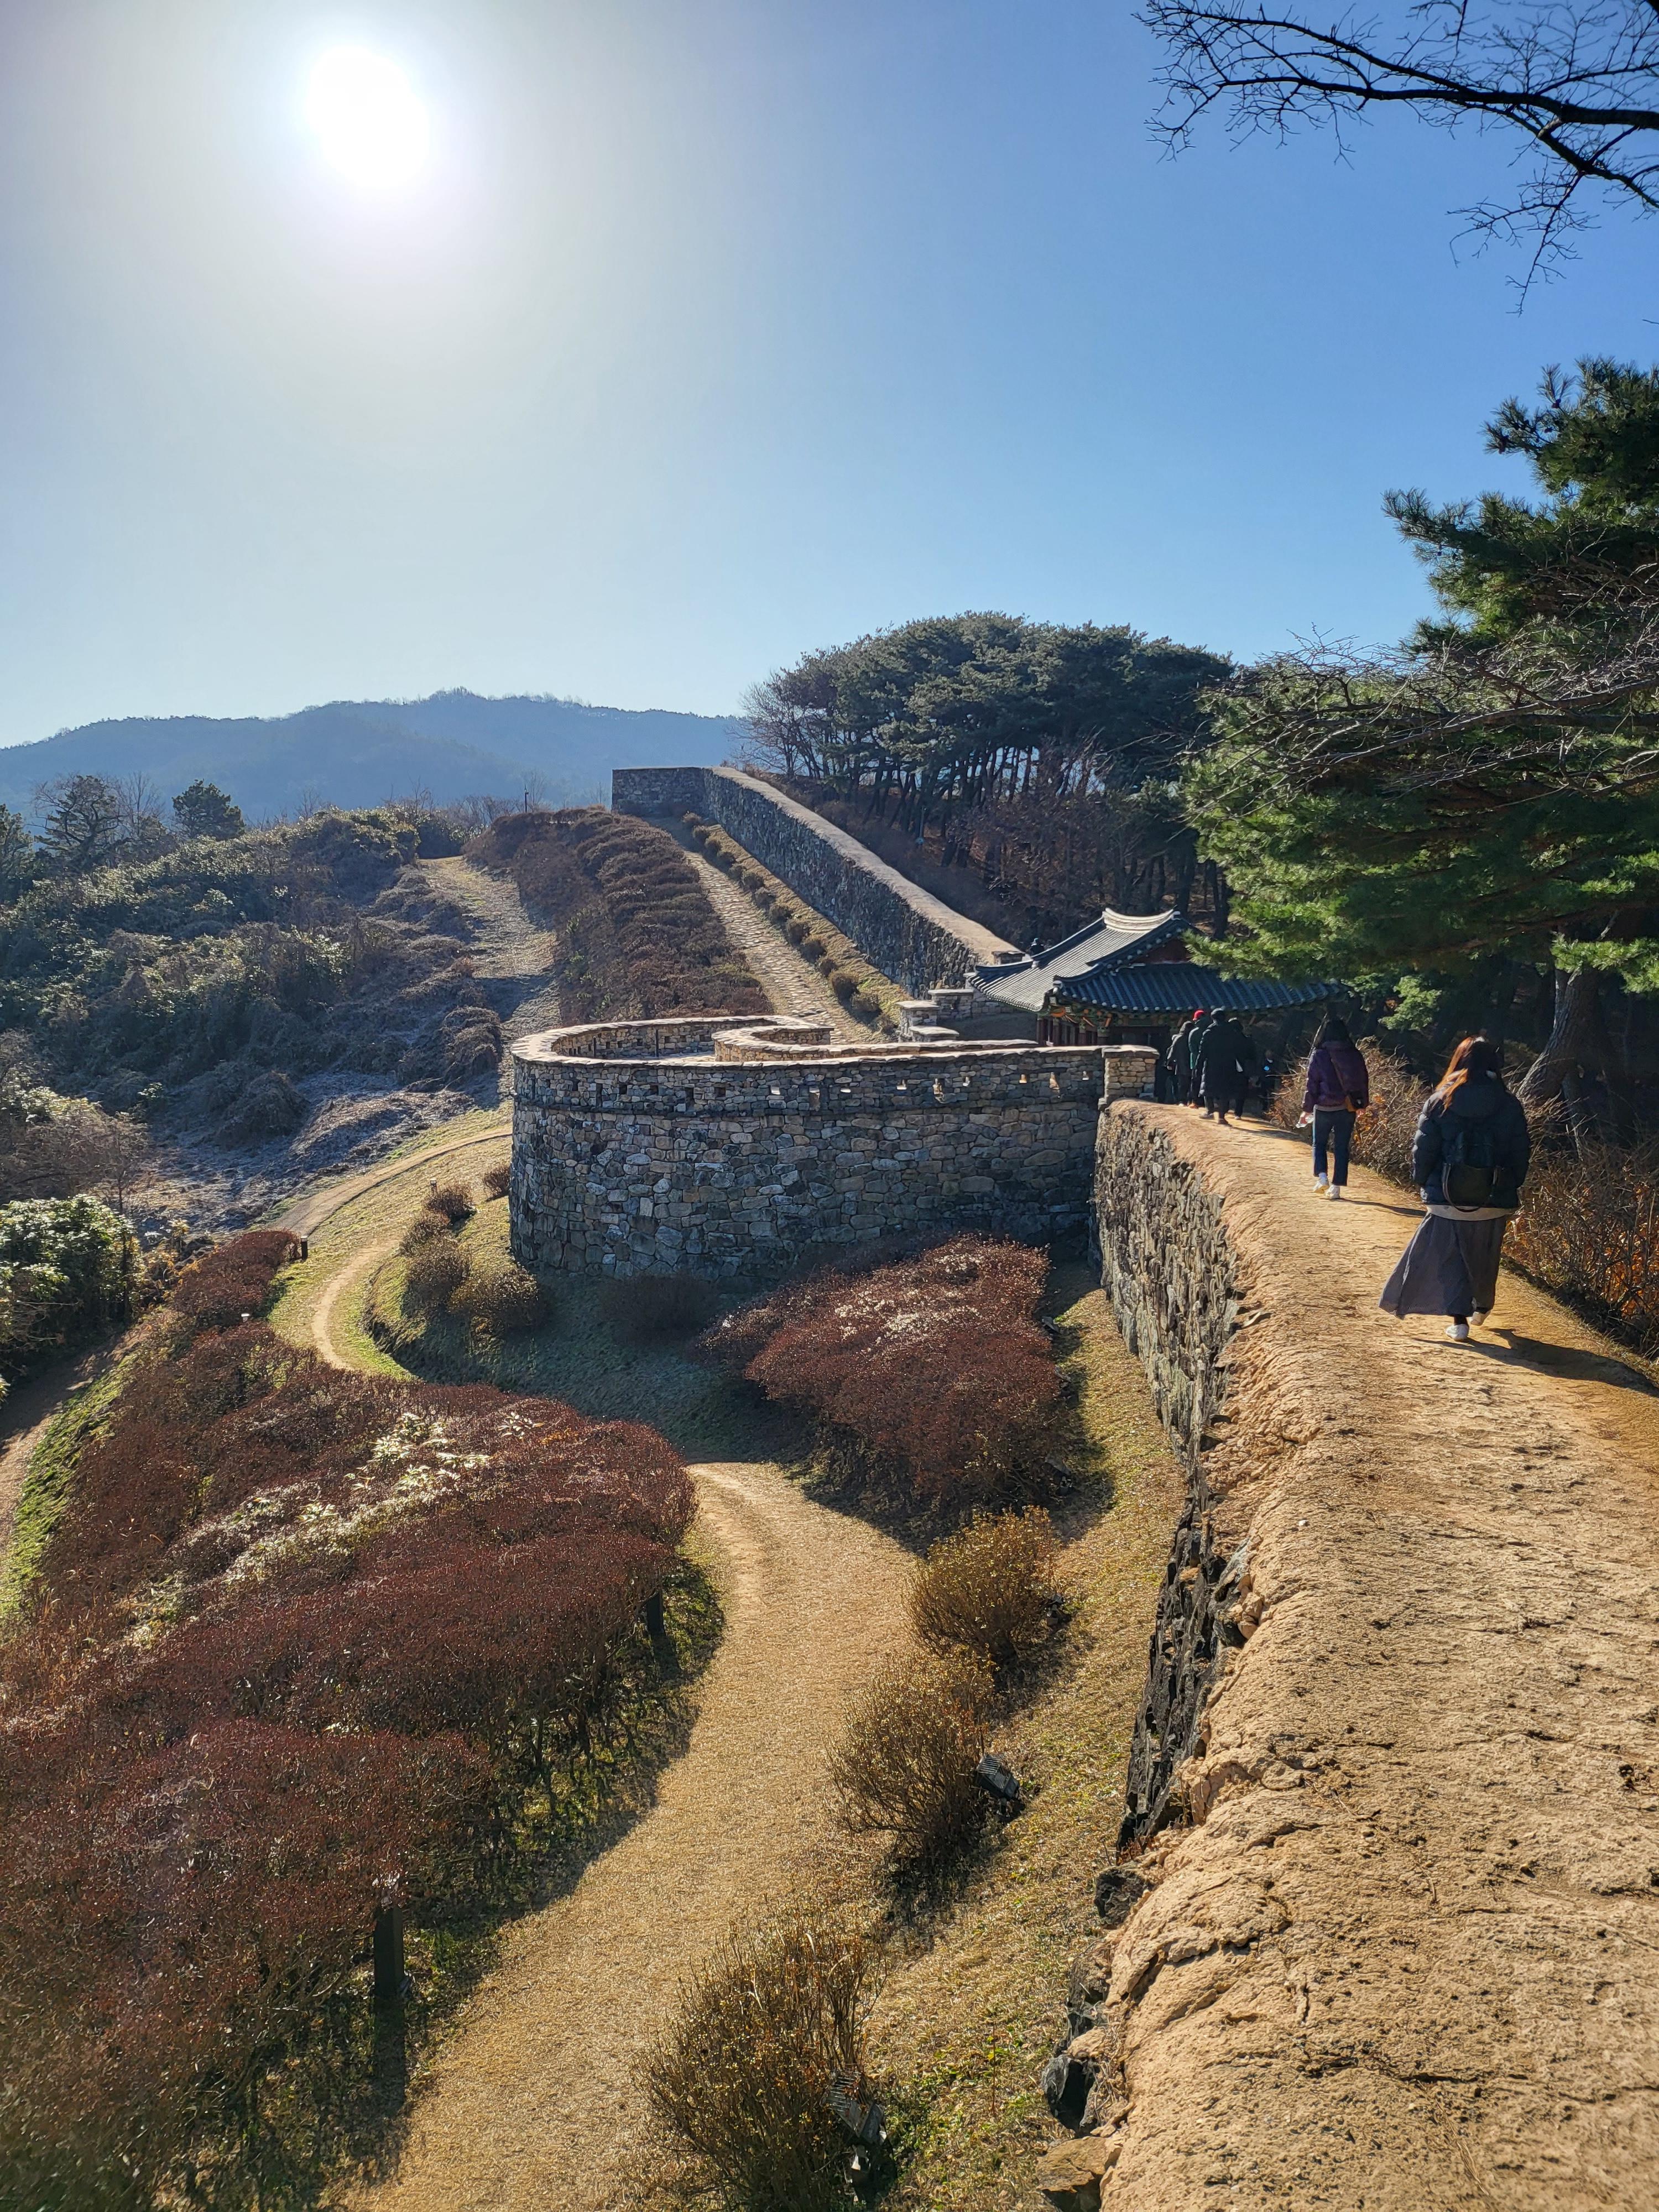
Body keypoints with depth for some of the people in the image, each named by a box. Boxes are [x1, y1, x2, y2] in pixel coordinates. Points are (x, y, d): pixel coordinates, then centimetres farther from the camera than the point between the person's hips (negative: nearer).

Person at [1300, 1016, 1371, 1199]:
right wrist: (1363, 1104, 22)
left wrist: (1307, 1109, -1)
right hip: (1348, 1108, 3)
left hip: (1324, 1108, -3)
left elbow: (1311, 1084, -7)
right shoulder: (1355, 1055, 1)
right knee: (1342, 1147, 9)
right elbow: (1364, 1080, 10)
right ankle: (1336, 1187, 7)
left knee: (1319, 1144, 14)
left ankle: (1322, 1176, -5)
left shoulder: (1319, 1055, -9)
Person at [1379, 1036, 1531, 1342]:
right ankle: (1482, 1307, 39)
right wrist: (1511, 1189, 14)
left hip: (1448, 1200, -2)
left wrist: (1422, 1183, 9)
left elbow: (1423, 1150, -5)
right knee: (1484, 1257, 21)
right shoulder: (1511, 1106, -3)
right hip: (1494, 1202, 2)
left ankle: (1458, 1318, -2)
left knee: (1448, 1258, 7)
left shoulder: (1440, 1101, -7)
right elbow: (1521, 1155, 2)